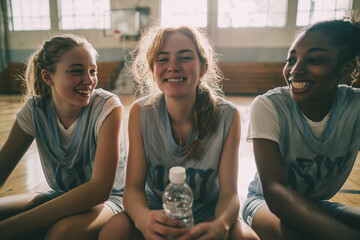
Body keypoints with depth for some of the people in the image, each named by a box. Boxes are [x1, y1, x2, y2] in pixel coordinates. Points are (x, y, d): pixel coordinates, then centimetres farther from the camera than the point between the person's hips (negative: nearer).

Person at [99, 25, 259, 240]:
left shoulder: (227, 116, -16)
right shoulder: (141, 112, -14)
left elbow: (229, 193, -16)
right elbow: (133, 186, -15)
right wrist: (143, 217, -38)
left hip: (208, 212, 0)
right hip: (156, 208, 1)